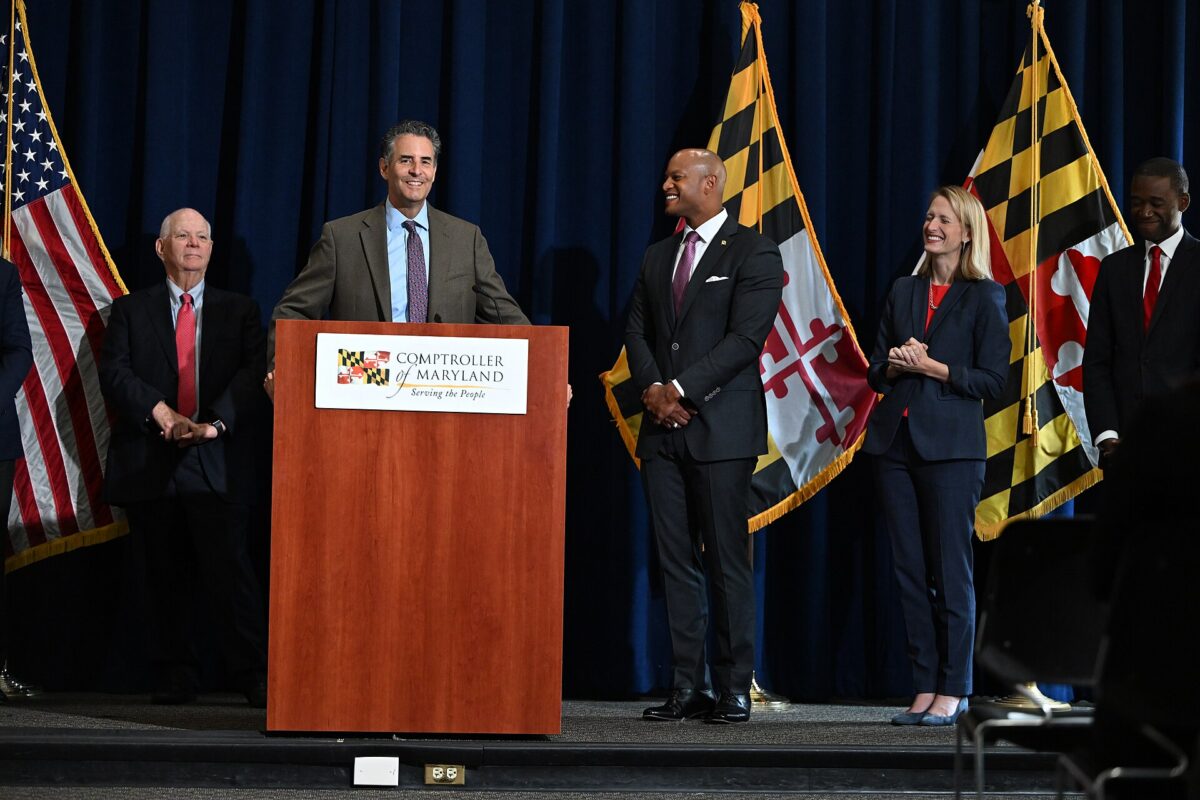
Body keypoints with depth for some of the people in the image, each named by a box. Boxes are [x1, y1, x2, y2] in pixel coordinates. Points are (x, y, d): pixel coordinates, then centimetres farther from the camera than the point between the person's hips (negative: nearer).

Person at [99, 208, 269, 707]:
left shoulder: (239, 311, 13)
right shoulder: (131, 311, 14)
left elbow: (254, 376, 0)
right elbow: (114, 372, 0)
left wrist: (216, 422, -16)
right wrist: (160, 412, -15)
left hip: (216, 461, -1)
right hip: (150, 462, 2)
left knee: (228, 568, -12)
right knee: (166, 576, 5)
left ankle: (256, 678, -10)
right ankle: (173, 680, 11)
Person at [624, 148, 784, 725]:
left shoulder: (754, 253, -2)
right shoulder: (657, 257, 19)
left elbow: (746, 337, -11)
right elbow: (637, 331, 14)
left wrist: (681, 389, -14)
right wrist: (652, 389, -6)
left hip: (722, 429, -6)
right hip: (663, 429, 6)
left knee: (726, 563, -4)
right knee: (676, 562, 4)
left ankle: (734, 688, 0)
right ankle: (689, 687, 6)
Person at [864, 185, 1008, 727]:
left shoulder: (984, 297, 0)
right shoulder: (903, 292, 15)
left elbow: (993, 379, -5)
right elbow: (876, 372, 16)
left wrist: (932, 367, -12)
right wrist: (895, 365, -5)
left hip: (950, 446, -5)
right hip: (895, 442, 5)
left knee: (951, 572, -4)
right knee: (910, 571, 5)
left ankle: (953, 692, 2)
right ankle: (924, 689, 10)